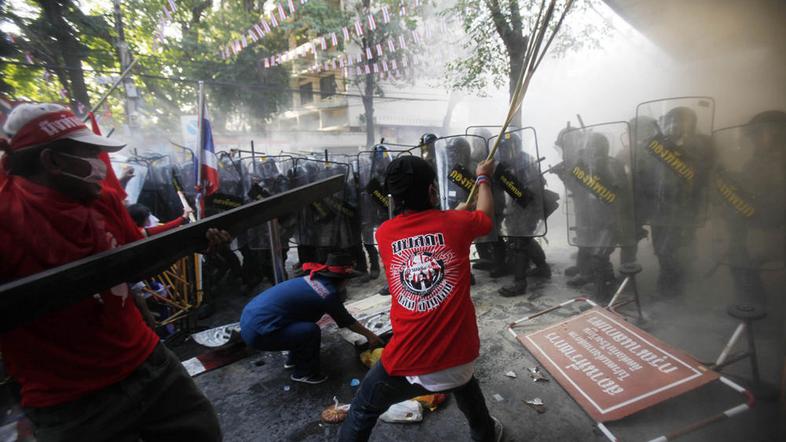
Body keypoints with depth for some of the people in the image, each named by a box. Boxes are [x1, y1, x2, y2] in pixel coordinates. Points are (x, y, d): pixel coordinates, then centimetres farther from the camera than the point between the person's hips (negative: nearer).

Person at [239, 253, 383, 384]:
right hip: (257, 332, -9)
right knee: (311, 330, -18)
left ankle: (293, 360, 33)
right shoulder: (328, 293, -15)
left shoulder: (314, 279, 8)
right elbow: (347, 321, 1)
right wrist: (369, 335, 18)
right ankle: (304, 373, 6)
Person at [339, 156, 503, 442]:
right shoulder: (456, 223, -7)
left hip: (407, 365, -1)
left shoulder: (384, 234, -2)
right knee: (463, 380, 37)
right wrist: (483, 178, 34)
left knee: (362, 414, 25)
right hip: (457, 358, 2)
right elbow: (486, 215, 17)